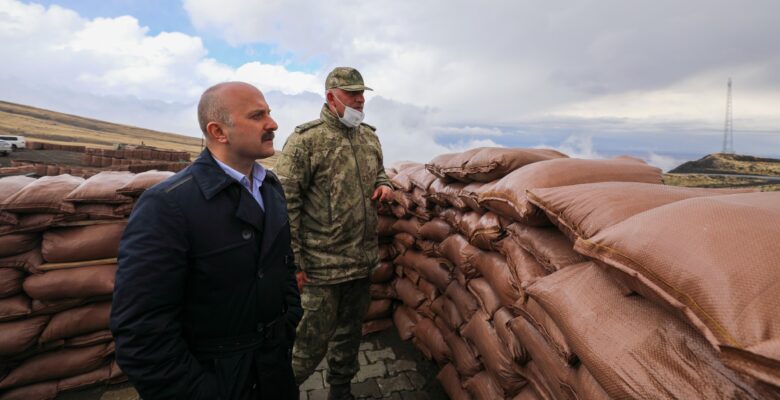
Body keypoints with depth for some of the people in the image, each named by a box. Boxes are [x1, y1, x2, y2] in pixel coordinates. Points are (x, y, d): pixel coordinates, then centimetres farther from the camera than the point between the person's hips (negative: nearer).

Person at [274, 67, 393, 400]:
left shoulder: (369, 136, 10)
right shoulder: (306, 138, -11)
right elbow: (286, 202, -13)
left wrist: (384, 185, 0)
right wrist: (293, 257, -14)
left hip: (363, 258, 6)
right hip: (324, 261, -6)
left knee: (351, 329, 20)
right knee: (315, 335, 8)